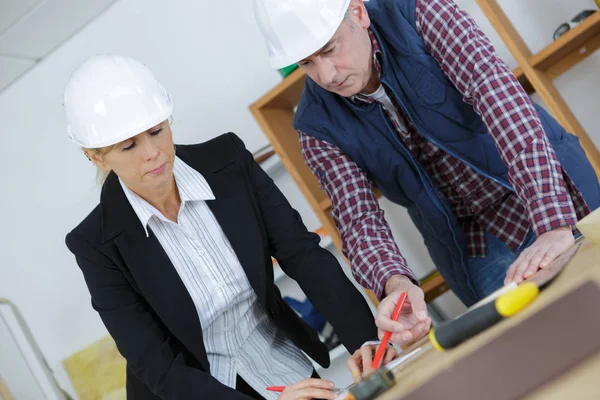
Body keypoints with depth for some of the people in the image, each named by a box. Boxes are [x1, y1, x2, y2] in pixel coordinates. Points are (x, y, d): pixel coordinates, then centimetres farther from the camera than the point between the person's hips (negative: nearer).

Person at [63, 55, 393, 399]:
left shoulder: (228, 161, -11)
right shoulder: (99, 244, -16)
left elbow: (303, 253, -12)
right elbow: (156, 365, -18)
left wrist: (368, 343, -26)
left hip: (283, 367, 1)